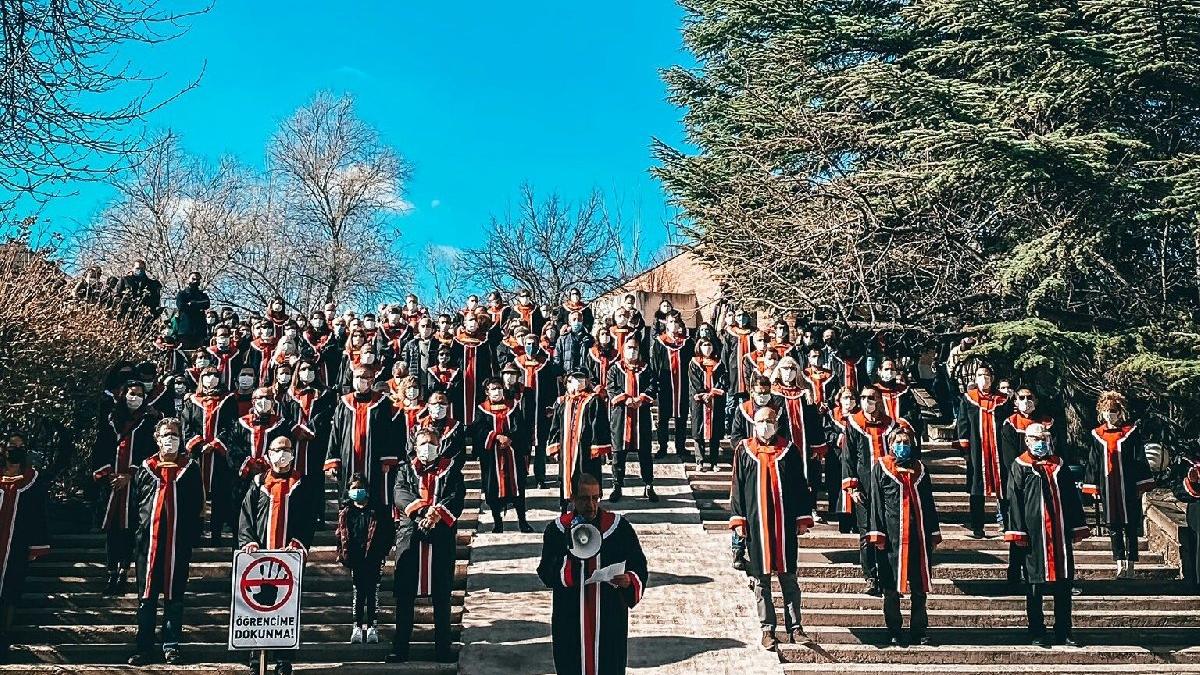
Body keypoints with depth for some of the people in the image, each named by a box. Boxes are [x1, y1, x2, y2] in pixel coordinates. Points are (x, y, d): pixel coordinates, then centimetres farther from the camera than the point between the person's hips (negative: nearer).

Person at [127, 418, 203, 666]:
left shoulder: (190, 468, 7)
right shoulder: (146, 469, 7)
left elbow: (197, 505, 6)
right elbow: (135, 504, 10)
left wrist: (192, 536, -1)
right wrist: (141, 526, 2)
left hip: (179, 542, 0)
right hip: (149, 540, 0)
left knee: (174, 595, 6)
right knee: (147, 596, 3)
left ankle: (171, 646, 13)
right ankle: (144, 648, 9)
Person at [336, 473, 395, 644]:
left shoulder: (378, 510, -1)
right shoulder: (346, 512, 7)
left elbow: (390, 532, -1)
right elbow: (341, 534, 9)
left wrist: (383, 551, -7)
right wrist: (343, 554, 1)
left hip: (373, 558, -2)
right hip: (355, 558, 2)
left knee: (372, 591, 3)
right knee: (358, 592, 9)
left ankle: (371, 625, 10)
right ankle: (358, 625, 15)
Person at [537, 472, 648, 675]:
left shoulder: (619, 527, -4)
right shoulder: (557, 530, -4)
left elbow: (640, 569, 1)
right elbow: (546, 574, -9)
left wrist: (630, 580, -21)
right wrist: (571, 555, -25)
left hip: (610, 619, 0)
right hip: (570, 620, 0)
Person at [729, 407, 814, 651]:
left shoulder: (789, 450, 7)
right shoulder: (744, 450, 5)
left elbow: (800, 485, 8)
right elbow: (737, 487, 5)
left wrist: (803, 518, 4)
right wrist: (738, 520, -1)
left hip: (784, 522, 0)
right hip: (755, 523, 0)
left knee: (789, 577, 5)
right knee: (761, 579, 4)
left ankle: (794, 626, 13)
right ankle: (768, 629, 11)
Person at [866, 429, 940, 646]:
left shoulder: (919, 469, 14)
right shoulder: (880, 468, 4)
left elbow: (929, 504, 15)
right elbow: (875, 502, 0)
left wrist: (934, 534, 10)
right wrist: (877, 533, -7)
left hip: (918, 535, 3)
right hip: (892, 535, -3)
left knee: (920, 588, 5)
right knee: (891, 588, 2)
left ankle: (918, 632, 16)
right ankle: (895, 634, 12)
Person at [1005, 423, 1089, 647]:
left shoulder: (1059, 465, 13)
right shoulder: (1020, 467, 1)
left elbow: (1072, 498, 15)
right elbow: (1014, 500, -4)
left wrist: (1077, 528, 10)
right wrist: (1018, 532, -9)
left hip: (1061, 534, 4)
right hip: (1034, 534, -4)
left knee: (1063, 587, 7)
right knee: (1035, 587, 3)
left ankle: (1064, 633, 16)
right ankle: (1037, 634, 12)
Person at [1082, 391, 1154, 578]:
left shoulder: (1131, 432, -1)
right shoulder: (1098, 435, 7)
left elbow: (1140, 459, -2)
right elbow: (1093, 462, 11)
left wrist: (1142, 484, -6)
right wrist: (1093, 487, 7)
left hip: (1128, 486, -3)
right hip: (1108, 488, 3)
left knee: (1131, 528, 1)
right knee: (1114, 527, 5)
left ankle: (1130, 566, 6)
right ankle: (1120, 565, 11)